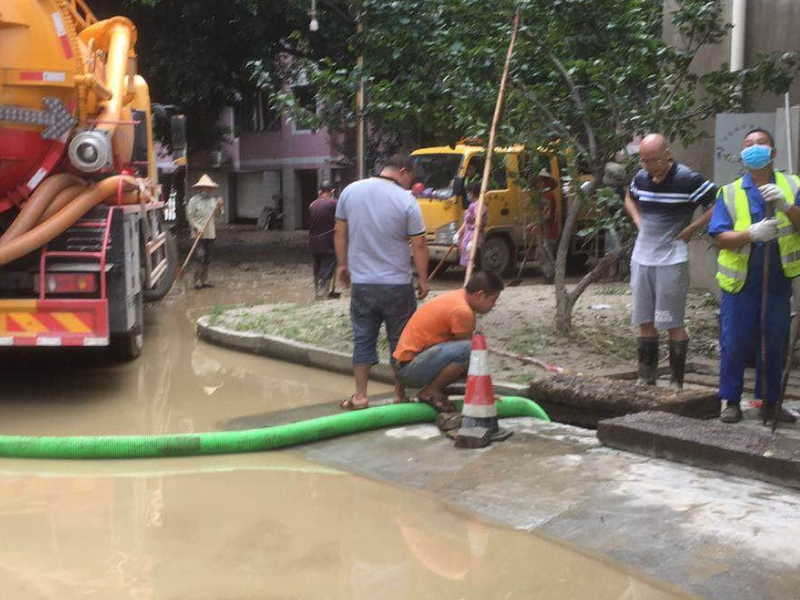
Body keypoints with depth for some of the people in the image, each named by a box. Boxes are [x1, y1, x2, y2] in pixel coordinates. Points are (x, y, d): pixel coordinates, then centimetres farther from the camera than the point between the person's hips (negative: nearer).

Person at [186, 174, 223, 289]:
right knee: (200, 258, -11)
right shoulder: (194, 200, -5)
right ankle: (197, 281, -6)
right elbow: (189, 216, -6)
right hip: (198, 235, -5)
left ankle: (204, 280, 18)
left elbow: (219, 214, 16)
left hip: (210, 233, 5)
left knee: (207, 259, 9)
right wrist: (197, 228, -16)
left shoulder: (213, 199, 10)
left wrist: (220, 205, -3)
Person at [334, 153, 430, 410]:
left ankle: (360, 396, 9)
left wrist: (342, 264, 18)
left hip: (361, 283, 3)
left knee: (363, 339, 10)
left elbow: (340, 232, 7)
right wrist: (423, 280, 2)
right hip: (397, 284, -3)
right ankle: (400, 396, 17)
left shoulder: (350, 191, 0)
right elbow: (419, 245, -8)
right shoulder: (406, 201, -11)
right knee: (400, 341, 10)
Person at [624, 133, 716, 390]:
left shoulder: (688, 180, -13)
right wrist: (638, 220, 10)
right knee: (644, 322, 11)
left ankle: (676, 382, 7)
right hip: (641, 257, 6)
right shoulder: (641, 178, 5)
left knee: (673, 323, -1)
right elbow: (629, 198, 27)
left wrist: (691, 229, -12)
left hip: (671, 260, -6)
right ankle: (646, 378, 21)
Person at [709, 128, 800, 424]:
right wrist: (751, 233, -24)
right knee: (734, 344, 2)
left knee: (774, 344, 9)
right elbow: (720, 238, -6)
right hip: (741, 283, -1)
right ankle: (730, 401, 13)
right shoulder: (730, 193, 3)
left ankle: (769, 401, 21)